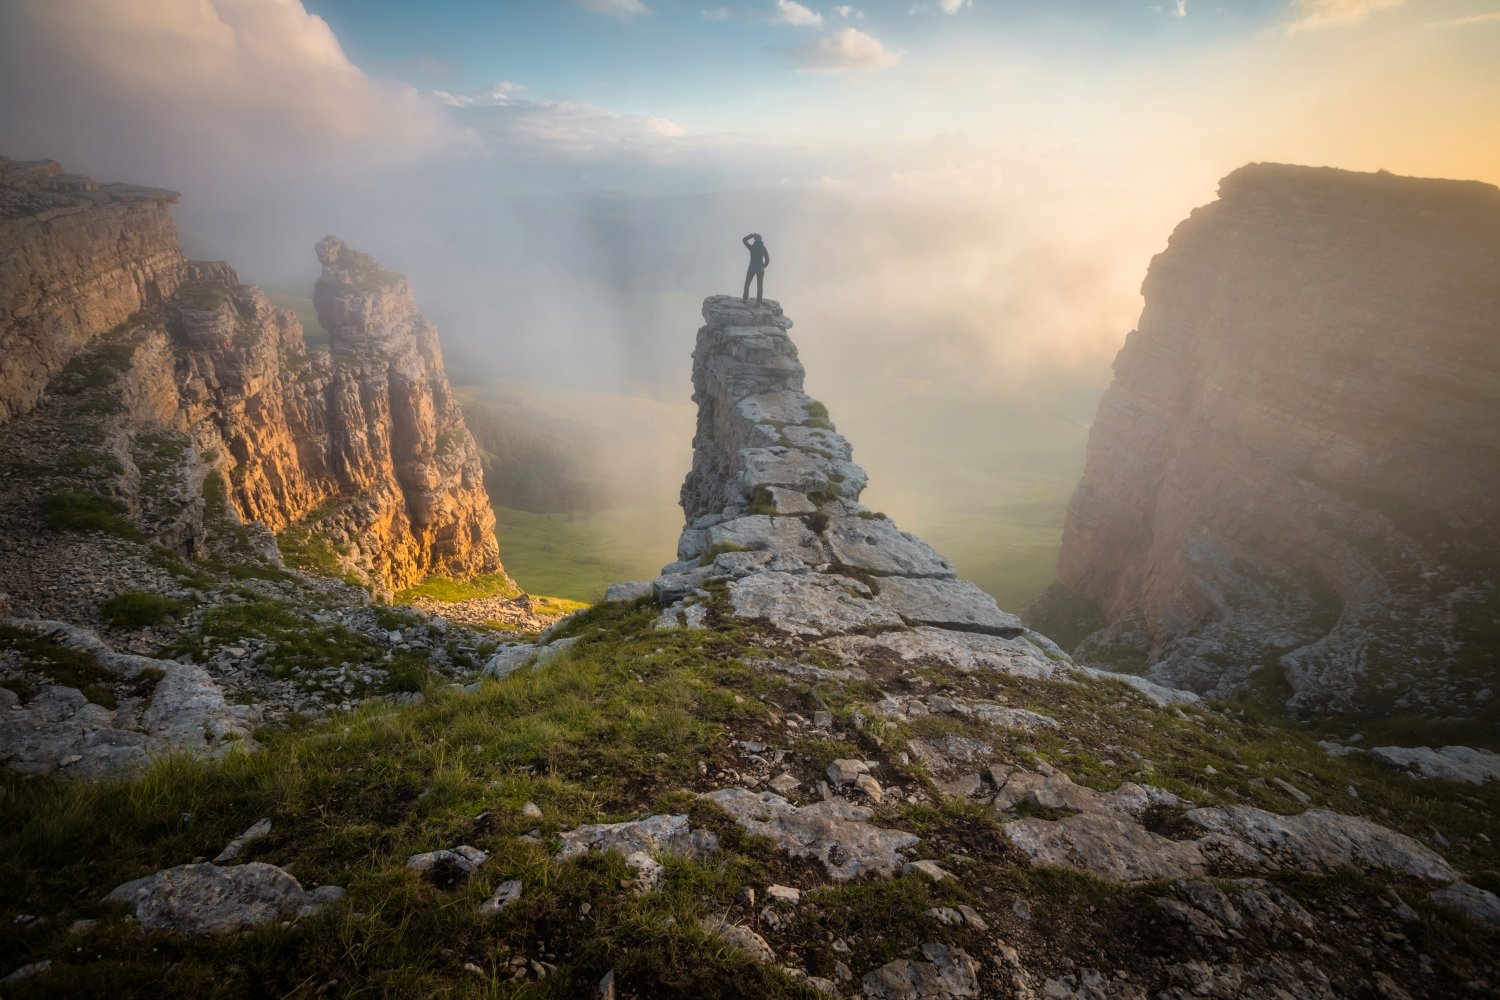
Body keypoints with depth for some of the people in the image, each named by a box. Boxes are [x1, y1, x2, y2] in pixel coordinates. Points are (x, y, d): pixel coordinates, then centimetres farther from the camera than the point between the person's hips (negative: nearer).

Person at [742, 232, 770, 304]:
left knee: (747, 284, 14)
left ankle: (745, 298, 10)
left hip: (752, 268, -1)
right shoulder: (763, 248, -3)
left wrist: (752, 235, 10)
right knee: (760, 286, 4)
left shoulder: (752, 247, -6)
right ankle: (758, 301, -1)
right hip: (760, 269, 1)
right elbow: (767, 259, -3)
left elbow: (744, 240, 7)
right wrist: (763, 266, 12)